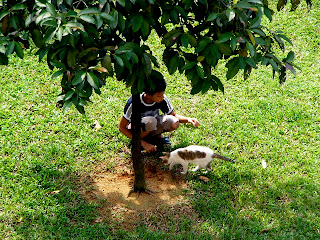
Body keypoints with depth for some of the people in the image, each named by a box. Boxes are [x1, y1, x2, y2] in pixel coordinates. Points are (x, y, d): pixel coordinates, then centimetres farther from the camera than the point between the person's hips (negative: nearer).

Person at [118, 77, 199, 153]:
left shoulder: (162, 99, -20)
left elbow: (173, 115, -2)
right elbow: (121, 128, -23)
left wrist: (188, 119, -23)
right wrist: (143, 143, -27)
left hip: (152, 127, 4)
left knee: (174, 123, -25)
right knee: (150, 121, -37)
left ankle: (156, 135, 3)